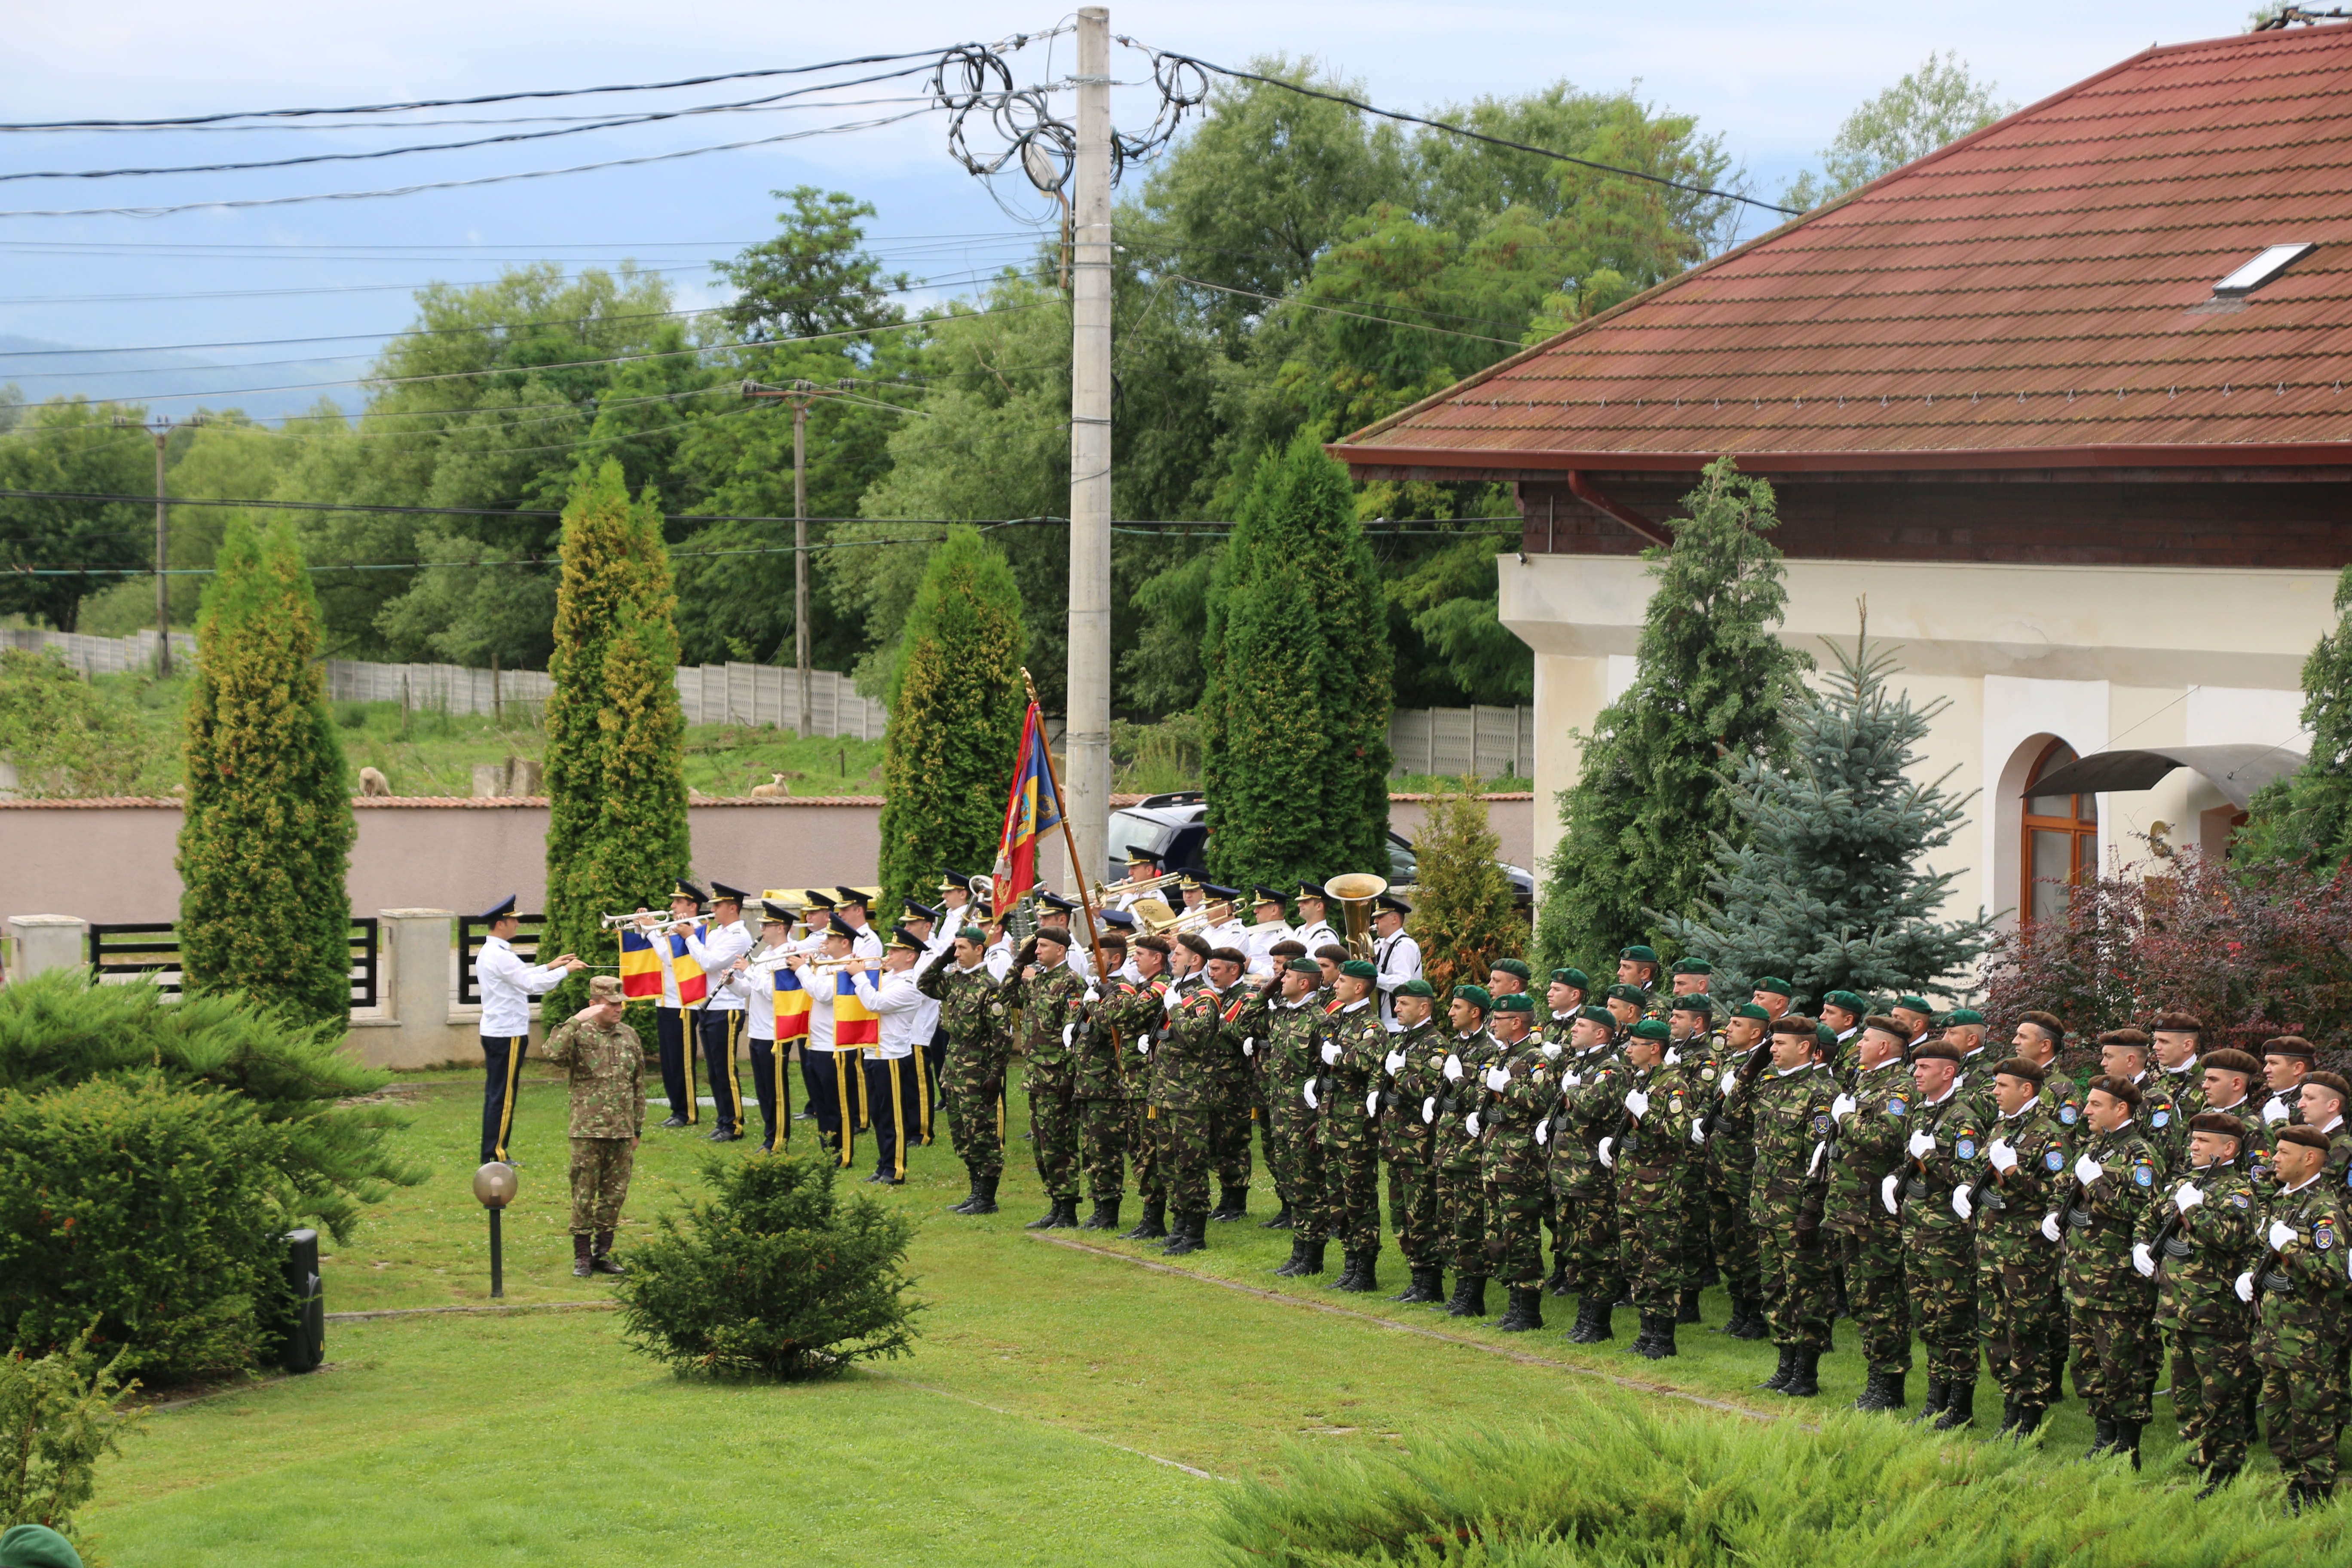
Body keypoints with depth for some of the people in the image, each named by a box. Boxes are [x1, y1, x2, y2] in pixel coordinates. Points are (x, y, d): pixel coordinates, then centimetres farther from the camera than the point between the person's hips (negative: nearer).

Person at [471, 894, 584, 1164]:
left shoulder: (488, 953, 13)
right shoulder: (500, 957, -18)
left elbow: (521, 977, 23)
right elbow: (532, 984, -19)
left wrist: (550, 967, 21)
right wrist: (565, 970, -9)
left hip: (494, 1032, 10)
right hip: (508, 1035, -10)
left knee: (495, 1095, 12)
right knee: (503, 1097, -5)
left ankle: (492, 1154, 15)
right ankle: (495, 1155, -3)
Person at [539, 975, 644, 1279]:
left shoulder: (629, 1036, 10)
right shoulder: (580, 1035, -4)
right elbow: (553, 1054, -26)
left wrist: (638, 1129, 15)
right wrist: (577, 1021, -26)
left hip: (622, 1131, 4)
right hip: (588, 1131, -4)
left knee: (615, 1195, 8)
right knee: (584, 1195, -1)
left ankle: (603, 1254, 18)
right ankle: (582, 1257, 7)